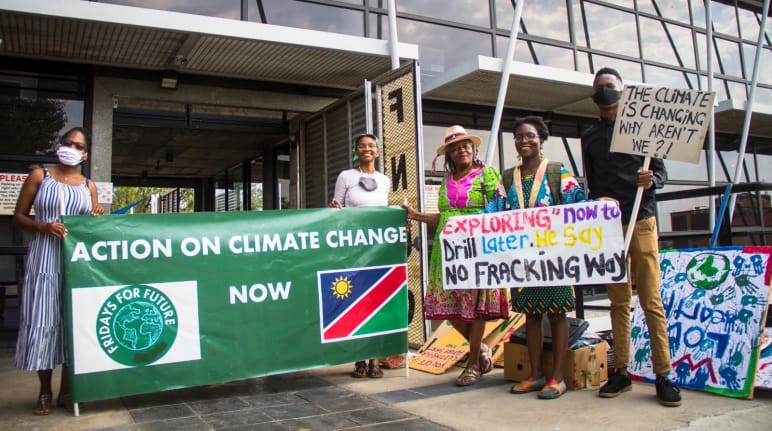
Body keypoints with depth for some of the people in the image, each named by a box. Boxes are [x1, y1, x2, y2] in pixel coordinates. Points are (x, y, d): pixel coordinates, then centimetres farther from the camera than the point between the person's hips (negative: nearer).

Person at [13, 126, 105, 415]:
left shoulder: (88, 185, 13)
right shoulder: (39, 175, 5)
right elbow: (18, 217, 3)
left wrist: (97, 218, -5)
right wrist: (43, 226, -14)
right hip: (45, 256, -2)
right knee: (43, 321, -2)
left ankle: (66, 391, 13)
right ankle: (45, 393, 11)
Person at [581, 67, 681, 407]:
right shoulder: (590, 136, 17)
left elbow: (660, 169, 8)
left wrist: (651, 180, -14)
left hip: (641, 220, -2)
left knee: (651, 300, -5)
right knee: (618, 301, 4)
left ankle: (663, 375, -1)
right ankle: (621, 371, 9)